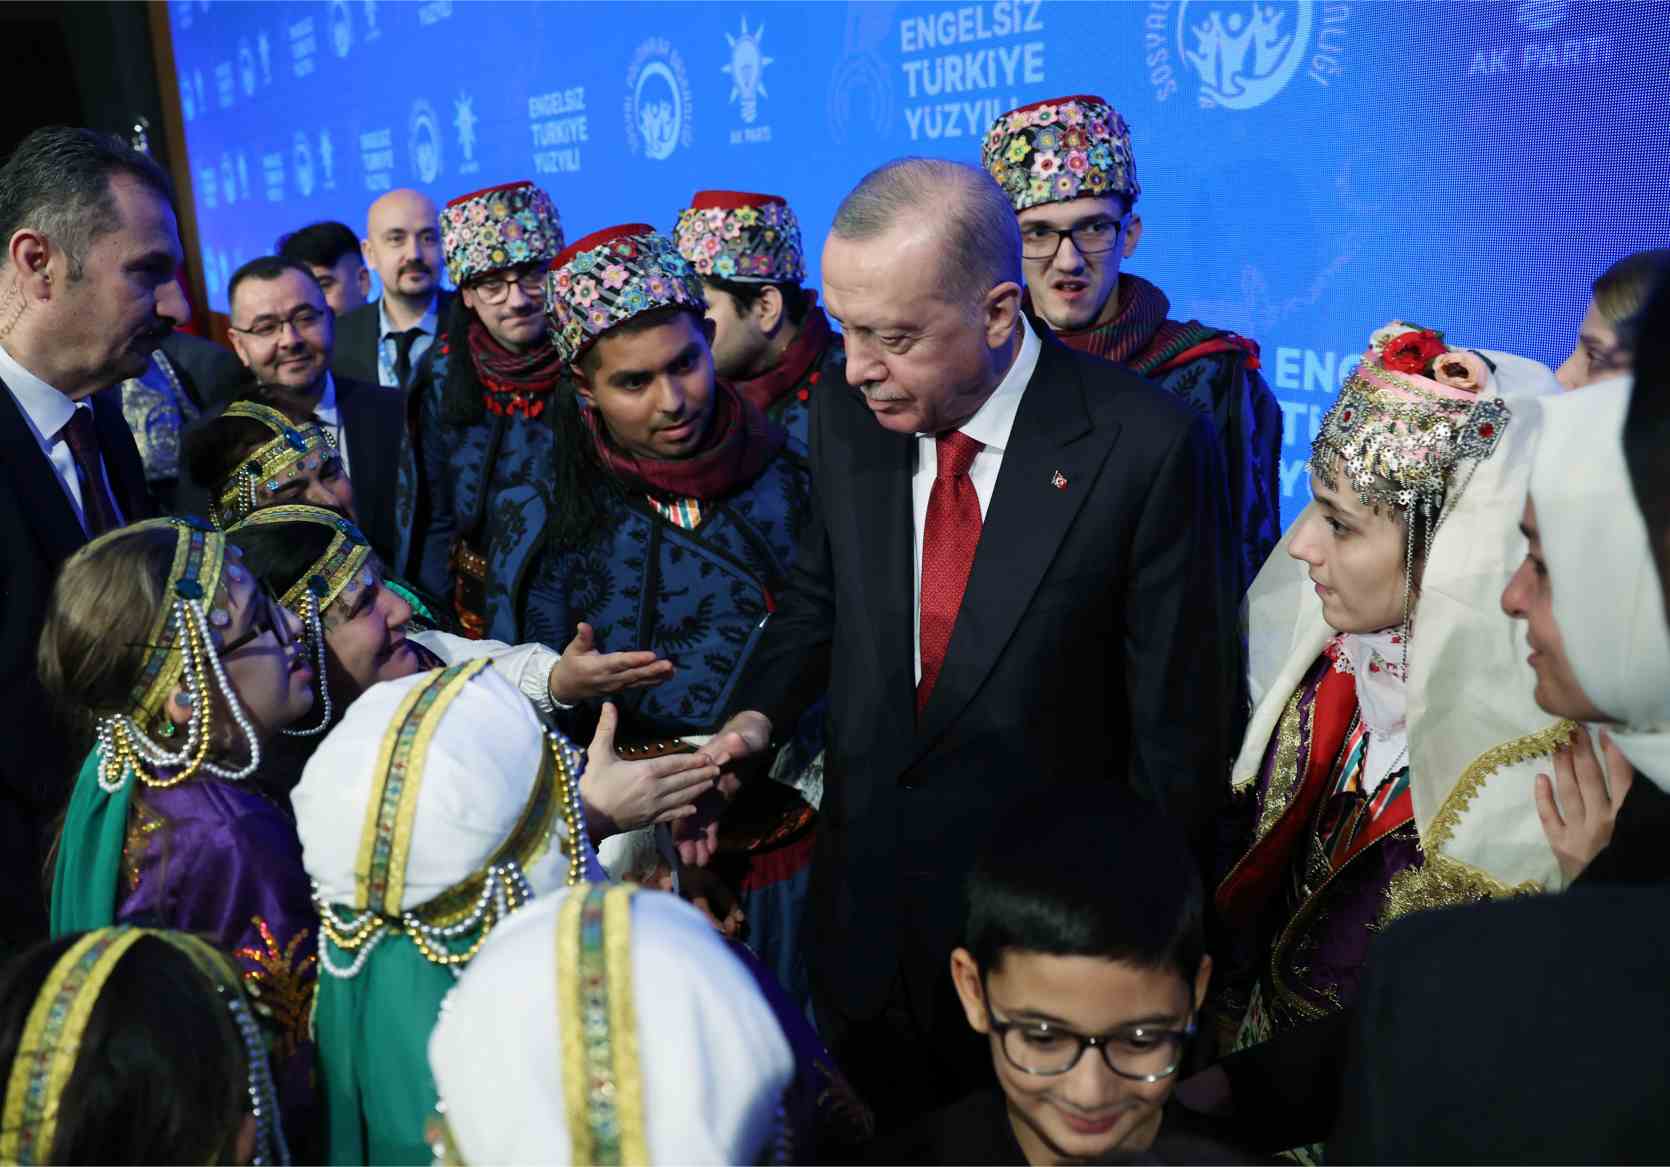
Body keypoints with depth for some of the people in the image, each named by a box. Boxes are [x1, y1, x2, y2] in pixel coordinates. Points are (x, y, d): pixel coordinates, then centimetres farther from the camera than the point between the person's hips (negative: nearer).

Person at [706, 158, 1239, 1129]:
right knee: (894, 1132, 22)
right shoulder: (847, 419, -5)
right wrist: (758, 717, -6)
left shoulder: (1147, 448, -20)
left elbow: (1182, 721, -13)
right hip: (863, 900, 4)